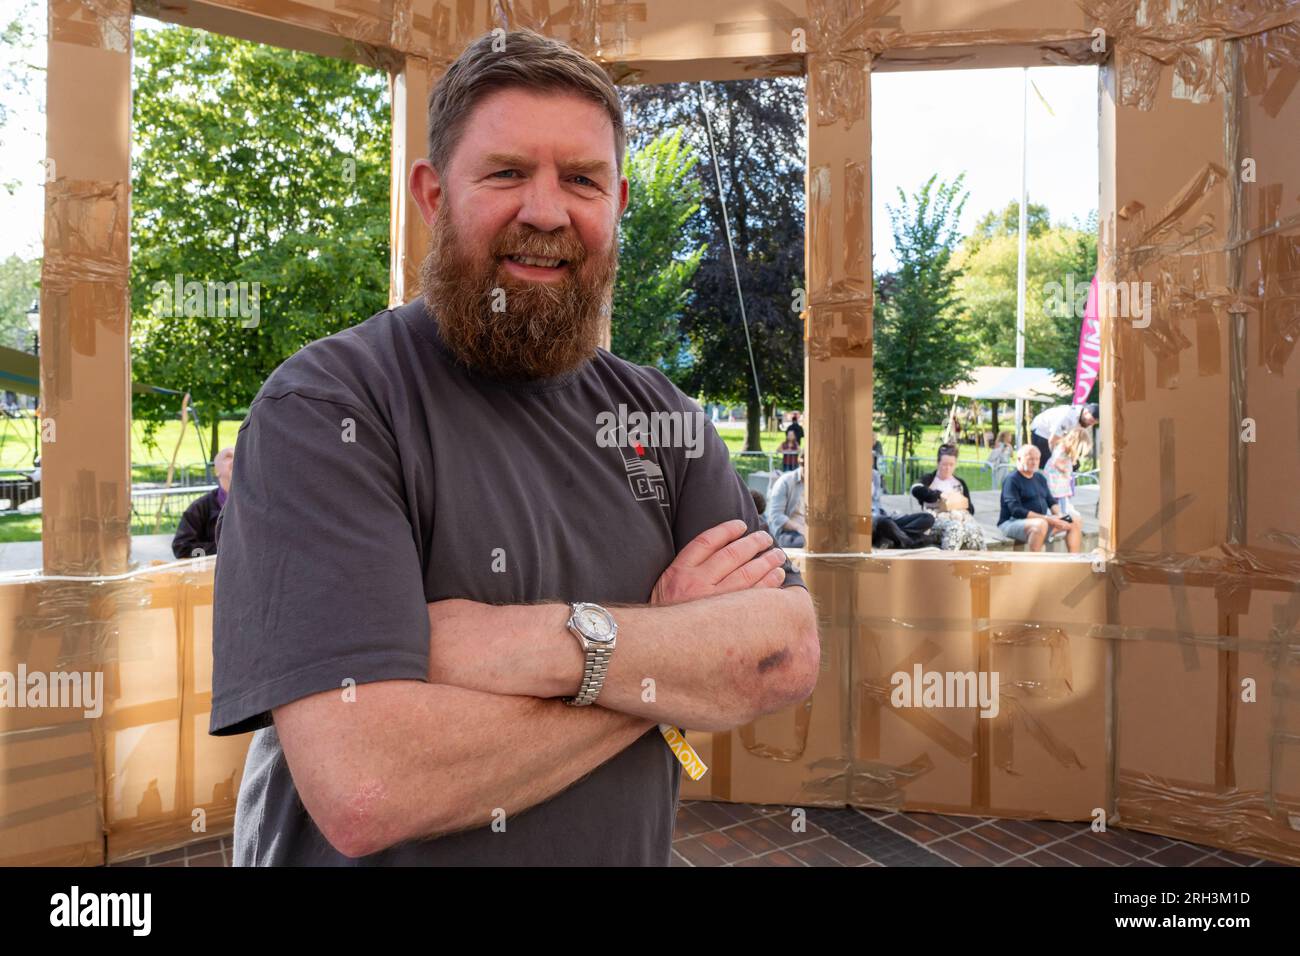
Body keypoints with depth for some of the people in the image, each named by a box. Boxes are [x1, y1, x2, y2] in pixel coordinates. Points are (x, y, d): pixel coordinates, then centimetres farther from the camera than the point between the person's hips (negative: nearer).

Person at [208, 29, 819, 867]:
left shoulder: (661, 414, -4)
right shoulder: (322, 406, -20)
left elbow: (792, 655, -13)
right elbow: (362, 786, -31)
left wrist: (549, 645, -28)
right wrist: (678, 654, -21)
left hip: (632, 848, 5)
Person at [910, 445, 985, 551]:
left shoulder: (960, 483, 29)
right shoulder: (929, 479, 16)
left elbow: (971, 509, 25)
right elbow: (916, 490, -7)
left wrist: (966, 503, 0)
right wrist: (940, 495, -14)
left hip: (961, 515, 4)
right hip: (938, 516, -4)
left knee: (974, 530, -32)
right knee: (955, 527, -39)